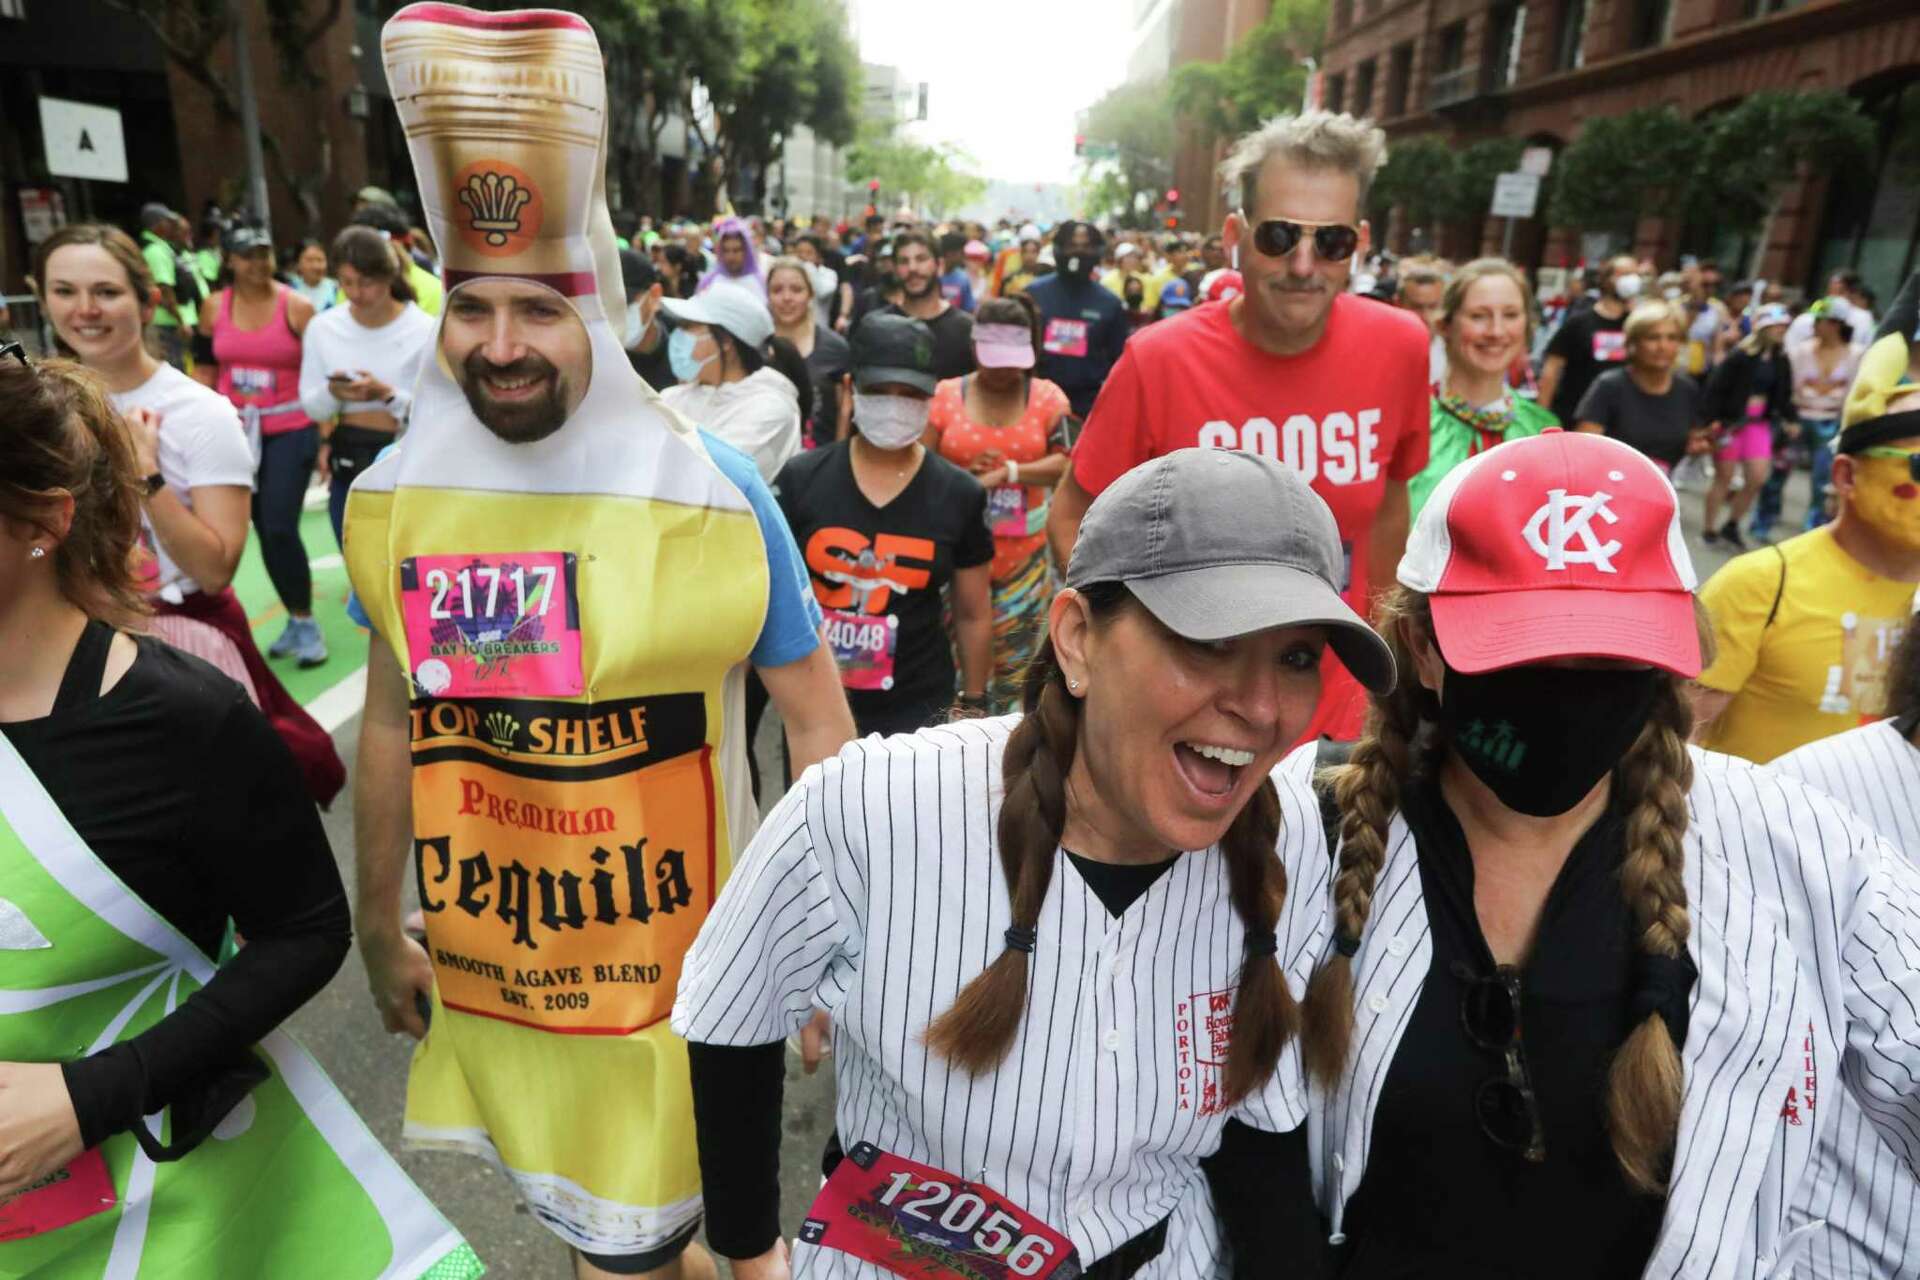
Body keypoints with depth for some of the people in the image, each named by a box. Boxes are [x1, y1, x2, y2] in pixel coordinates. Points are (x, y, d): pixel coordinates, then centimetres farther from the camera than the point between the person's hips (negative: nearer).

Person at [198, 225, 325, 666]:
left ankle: (305, 622, 4)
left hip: (289, 429, -4)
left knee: (281, 528, -11)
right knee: (263, 529, 8)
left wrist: (326, 436, -10)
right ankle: (294, 620, 20)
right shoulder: (214, 307, 4)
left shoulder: (296, 306, -7)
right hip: (236, 428, 4)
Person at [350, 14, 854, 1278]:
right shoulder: (393, 499, -4)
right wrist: (378, 929, 15)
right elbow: (392, 722, 8)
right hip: (482, 963, 4)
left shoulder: (710, 492, -16)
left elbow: (816, 725, -8)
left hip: (671, 965, -4)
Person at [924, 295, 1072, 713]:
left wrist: (1010, 471, -19)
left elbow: (1065, 463, -8)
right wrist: (963, 475, -17)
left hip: (1025, 556, 1)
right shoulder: (945, 395, 1)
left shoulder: (1047, 397, 2)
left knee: (1015, 662, 10)